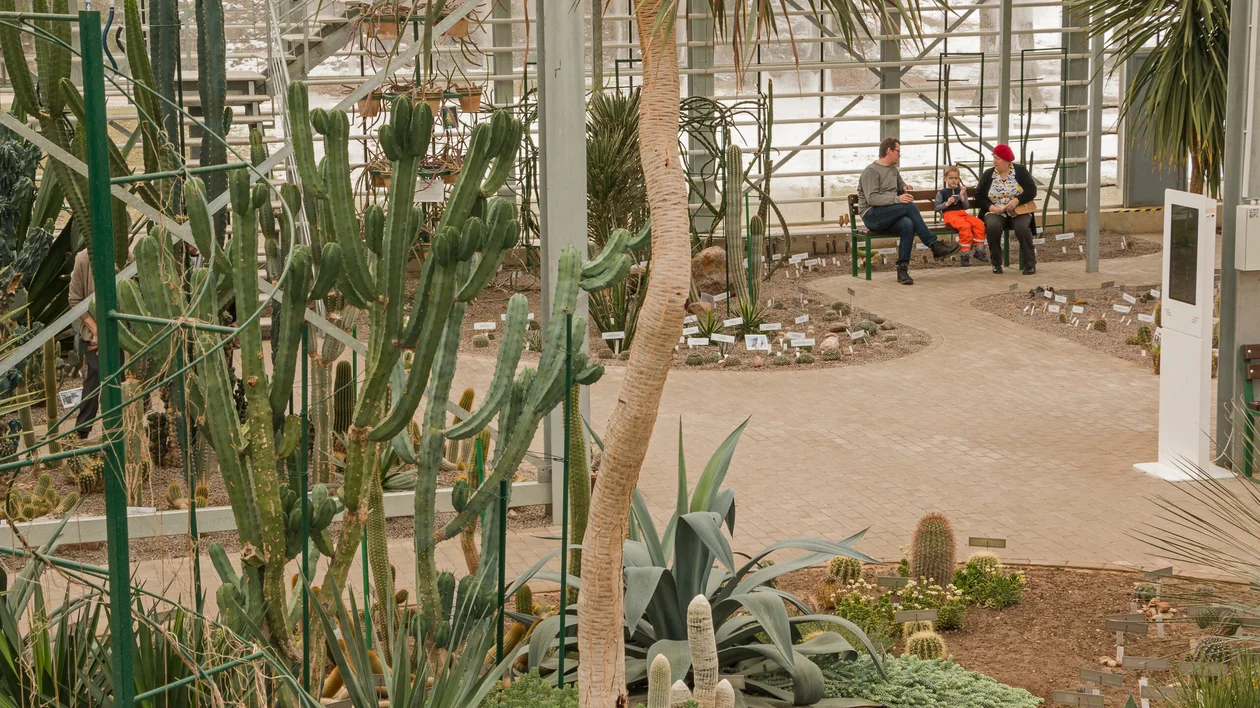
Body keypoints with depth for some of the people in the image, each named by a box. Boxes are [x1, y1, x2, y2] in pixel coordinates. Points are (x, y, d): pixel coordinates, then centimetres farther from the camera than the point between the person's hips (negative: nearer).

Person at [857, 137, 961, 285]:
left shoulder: (894, 170, 18)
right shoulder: (871, 171, -8)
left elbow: (900, 185, 35)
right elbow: (871, 198, -19)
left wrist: (904, 188, 9)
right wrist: (897, 199, -29)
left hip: (890, 217, 7)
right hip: (872, 215, -7)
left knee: (907, 225, -30)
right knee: (910, 206, -29)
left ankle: (902, 269, -30)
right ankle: (935, 245, -26)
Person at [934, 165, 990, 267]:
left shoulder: (961, 190, 17)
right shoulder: (942, 193, 6)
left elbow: (966, 207, 10)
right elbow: (936, 208, 1)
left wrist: (962, 196, -5)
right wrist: (947, 203, -13)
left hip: (962, 213, 5)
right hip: (949, 214, -5)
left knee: (979, 223, -22)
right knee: (965, 226, -35)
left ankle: (979, 250, -12)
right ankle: (965, 254, -30)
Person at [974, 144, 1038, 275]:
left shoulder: (1020, 171, 3)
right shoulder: (988, 174, 7)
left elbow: (1031, 190, -7)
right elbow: (979, 197, 5)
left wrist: (1016, 200, -22)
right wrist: (991, 207, -14)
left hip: (1019, 212, -1)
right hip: (996, 212, 1)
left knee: (1022, 227, -34)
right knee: (993, 226, -34)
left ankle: (1030, 263, -22)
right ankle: (996, 263, -20)